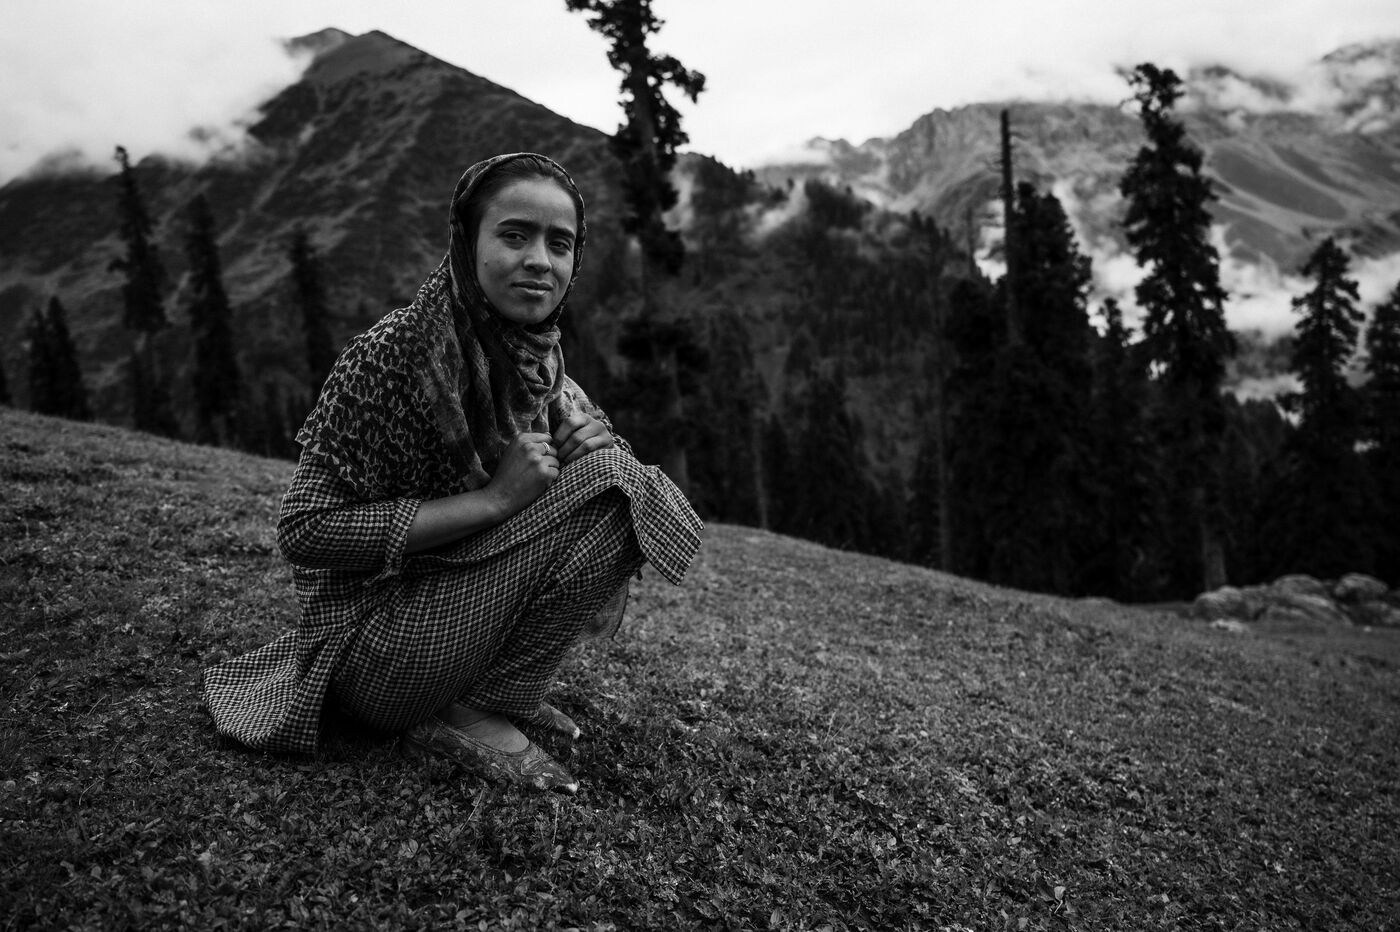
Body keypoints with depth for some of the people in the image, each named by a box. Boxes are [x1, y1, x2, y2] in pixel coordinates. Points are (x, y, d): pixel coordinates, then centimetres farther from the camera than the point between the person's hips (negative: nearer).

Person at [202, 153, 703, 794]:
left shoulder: (539, 354, -1)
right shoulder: (394, 355, -22)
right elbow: (304, 530, -22)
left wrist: (579, 432, -12)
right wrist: (494, 499, -27)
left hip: (455, 603, 8)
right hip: (377, 659, -8)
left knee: (627, 492, 0)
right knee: (602, 487, -20)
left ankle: (502, 691, 1)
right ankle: (471, 716, -11)